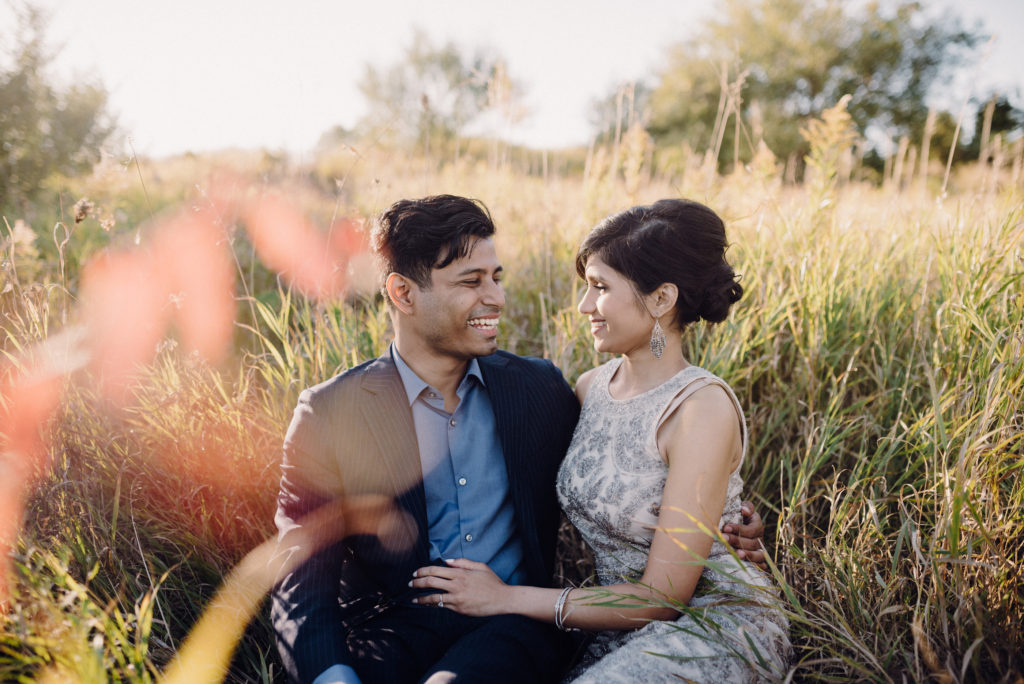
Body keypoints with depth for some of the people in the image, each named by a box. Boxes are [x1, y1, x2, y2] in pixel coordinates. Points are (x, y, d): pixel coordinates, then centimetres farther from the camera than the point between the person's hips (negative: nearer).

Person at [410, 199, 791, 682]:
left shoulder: (702, 407, -17)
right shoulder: (590, 387, 4)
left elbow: (663, 597, -16)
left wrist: (507, 598, -13)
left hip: (719, 629, -5)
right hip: (628, 636, 5)